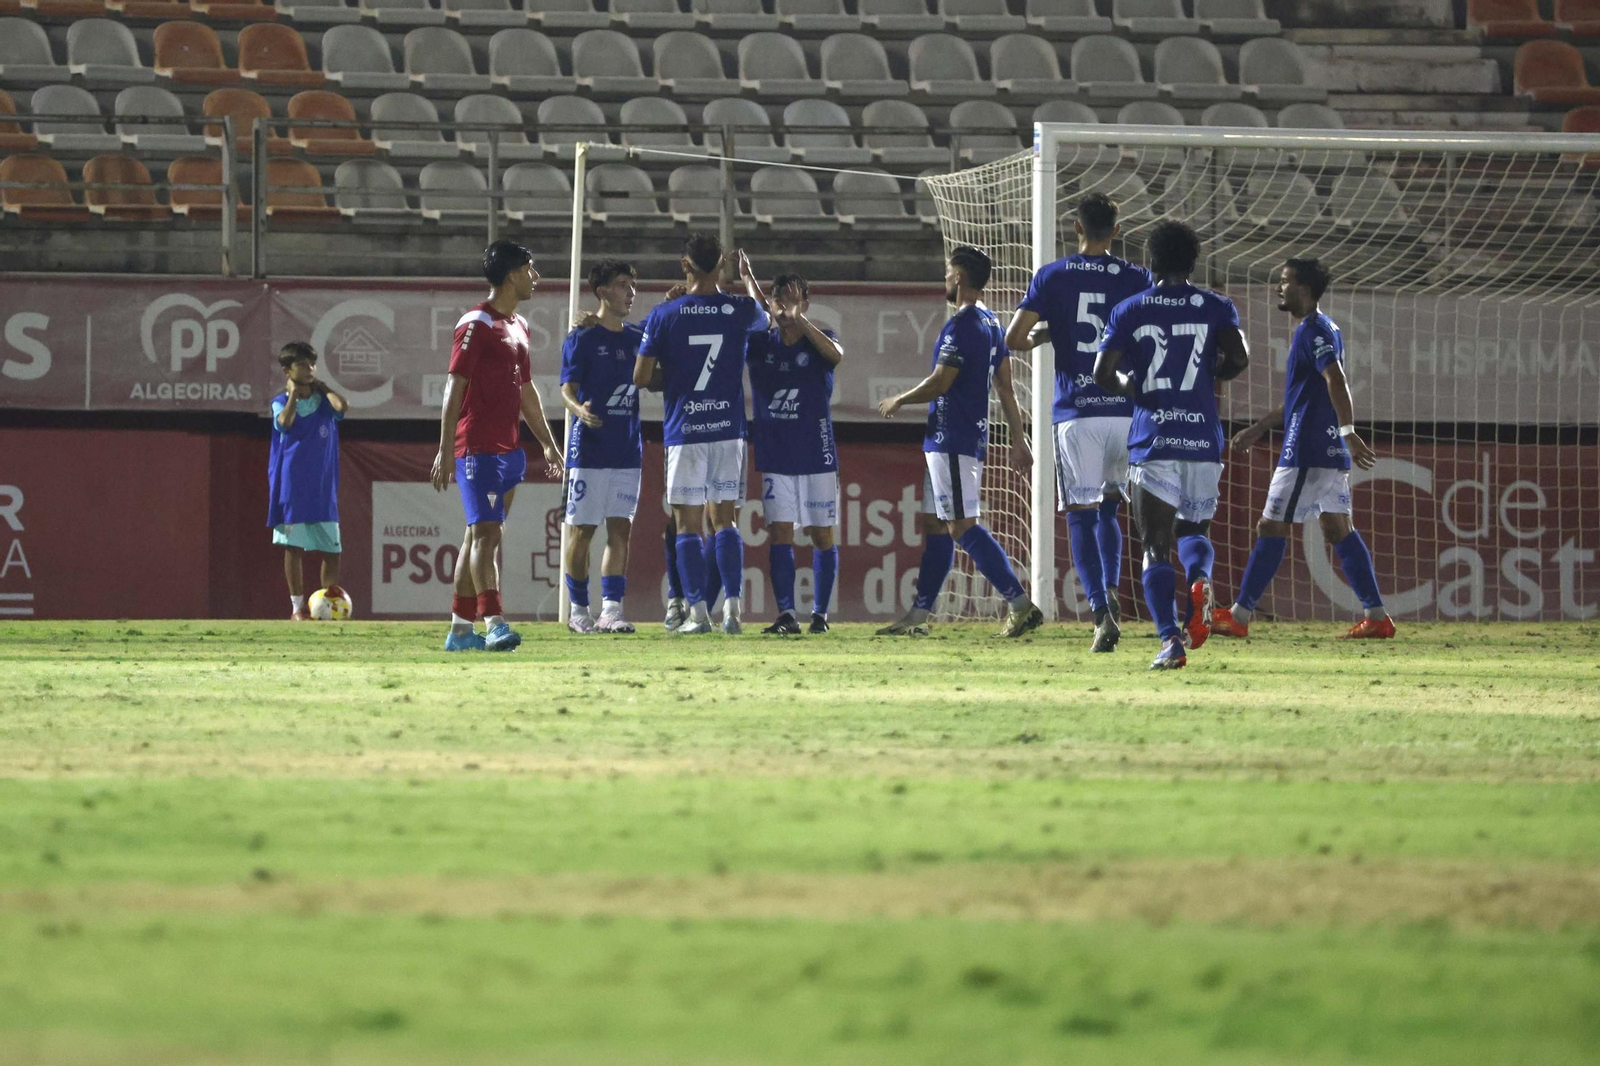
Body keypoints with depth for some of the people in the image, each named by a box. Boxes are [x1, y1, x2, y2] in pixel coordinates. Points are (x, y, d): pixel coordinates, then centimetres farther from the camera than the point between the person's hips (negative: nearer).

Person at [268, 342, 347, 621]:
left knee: (332, 549, -1)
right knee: (294, 547, -1)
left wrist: (322, 387, -1)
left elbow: (342, 406, -14)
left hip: (322, 489, 2)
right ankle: (298, 607, 5)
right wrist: (293, 392, -7)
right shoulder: (280, 402, 2)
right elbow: (285, 421, -20)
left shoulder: (324, 401, 8)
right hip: (291, 489, -2)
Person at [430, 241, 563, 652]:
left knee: (479, 534, 9)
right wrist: (445, 450, -17)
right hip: (478, 446, -9)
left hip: (508, 448, 9)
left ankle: (460, 629, 11)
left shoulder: (518, 326, 18)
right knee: (486, 532, -14)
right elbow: (454, 387, -13)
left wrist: (548, 444, 26)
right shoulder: (477, 324, -10)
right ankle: (494, 623, -20)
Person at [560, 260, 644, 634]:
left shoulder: (637, 338, 12)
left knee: (620, 530, 0)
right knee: (582, 530, 0)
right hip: (589, 447, -5)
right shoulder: (581, 339, -3)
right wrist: (580, 410, -30)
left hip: (627, 448, 5)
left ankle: (611, 609, 0)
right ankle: (579, 610, 9)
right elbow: (567, 389, -7)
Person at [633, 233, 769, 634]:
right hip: (729, 430, 2)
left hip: (684, 432, -2)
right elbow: (764, 315, 26)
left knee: (687, 524, 2)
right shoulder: (739, 310, 0)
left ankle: (698, 612, -2)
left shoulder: (665, 315, -6)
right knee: (725, 520, 8)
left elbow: (640, 378, -3)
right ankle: (732, 605, -3)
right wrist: (747, 274, 41)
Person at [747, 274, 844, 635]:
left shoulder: (818, 339, -2)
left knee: (822, 535, 3)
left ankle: (820, 612, 12)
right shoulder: (759, 343, 5)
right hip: (774, 456, 2)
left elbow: (835, 354, -24)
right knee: (779, 533, -5)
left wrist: (798, 320, -34)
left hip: (817, 456, -2)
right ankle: (786, 614, -6)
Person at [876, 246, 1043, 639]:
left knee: (962, 526, -13)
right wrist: (1018, 439, 17)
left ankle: (1020, 603, -19)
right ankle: (918, 616, 17)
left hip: (951, 440, -10)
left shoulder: (962, 325, -16)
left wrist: (898, 401, -2)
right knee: (934, 525, 13)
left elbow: (939, 384, -18)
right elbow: (1006, 388, 15)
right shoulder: (991, 323, 14)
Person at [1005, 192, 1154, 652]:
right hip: (1128, 411, 2)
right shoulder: (1138, 279, 5)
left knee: (1082, 515, -2)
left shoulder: (1052, 277, 2)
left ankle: (1101, 610, -17)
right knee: (1108, 509, 20)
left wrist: (1038, 337, 20)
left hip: (1076, 412, -2)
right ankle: (1111, 591, 0)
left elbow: (1013, 339, -2)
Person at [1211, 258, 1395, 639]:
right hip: (1331, 451, 10)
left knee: (1271, 528, -4)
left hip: (1308, 451, -10)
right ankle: (1377, 616, 4)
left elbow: (1336, 382, -25)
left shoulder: (1313, 331, -12)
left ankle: (1239, 615, -1)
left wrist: (1348, 432, -35)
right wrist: (1258, 428, 33)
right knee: (1338, 529, 8)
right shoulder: (1325, 329, 20)